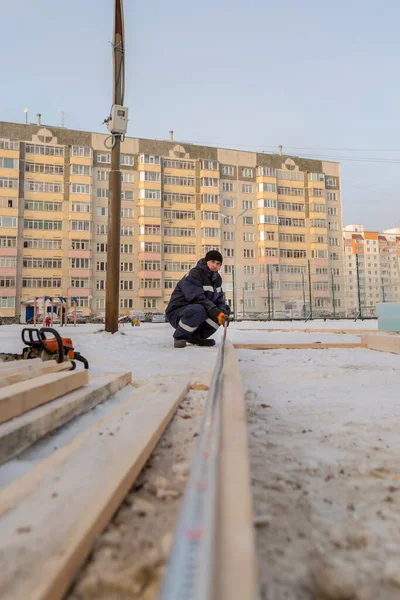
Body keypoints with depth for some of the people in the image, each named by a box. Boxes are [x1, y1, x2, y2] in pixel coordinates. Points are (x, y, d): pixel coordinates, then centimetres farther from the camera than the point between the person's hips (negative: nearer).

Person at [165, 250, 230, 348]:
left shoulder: (217, 278, 9)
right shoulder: (194, 275, -18)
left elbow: (219, 299, 7)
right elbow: (198, 299, -29)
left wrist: (224, 313, -15)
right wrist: (216, 313, -36)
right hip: (177, 313, -8)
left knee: (225, 310, -9)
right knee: (198, 310, -39)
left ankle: (197, 336, -3)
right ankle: (179, 337, -14)